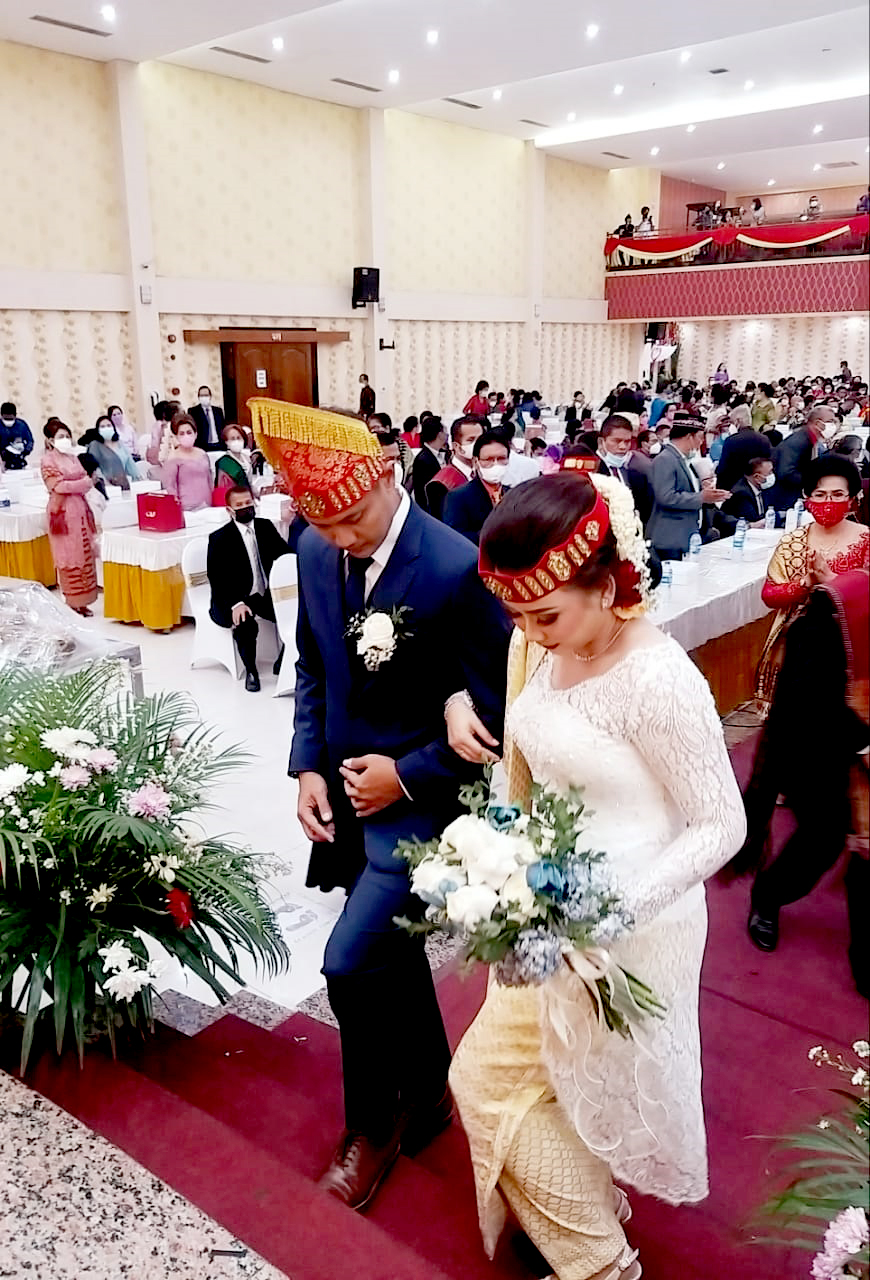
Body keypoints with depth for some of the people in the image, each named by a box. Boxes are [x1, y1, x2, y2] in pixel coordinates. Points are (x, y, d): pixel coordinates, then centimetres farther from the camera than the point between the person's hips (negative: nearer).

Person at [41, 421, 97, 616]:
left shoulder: (72, 457, 15)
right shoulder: (48, 460, -5)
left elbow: (85, 479, 18)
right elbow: (58, 486, -14)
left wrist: (87, 483, -4)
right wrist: (84, 483, -7)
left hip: (80, 509, 7)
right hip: (63, 511, -7)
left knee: (85, 555, 6)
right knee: (69, 557, -4)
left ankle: (82, 601, 13)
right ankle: (72, 603, 3)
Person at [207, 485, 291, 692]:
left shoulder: (266, 527, 6)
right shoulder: (220, 538, -9)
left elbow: (285, 554, 2)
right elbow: (217, 578, -16)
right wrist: (236, 603, -32)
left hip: (265, 594, 5)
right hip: (234, 600, -5)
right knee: (245, 624, -35)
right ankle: (250, 670, -10)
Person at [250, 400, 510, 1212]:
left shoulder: (457, 569, -23)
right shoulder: (315, 552, -3)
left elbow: (496, 712, -16)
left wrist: (406, 774, -16)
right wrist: (307, 765, 0)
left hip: (420, 800, -6)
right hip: (347, 795, 7)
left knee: (351, 963, -9)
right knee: (389, 955, 20)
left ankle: (374, 1122, 21)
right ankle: (425, 1095, 45)